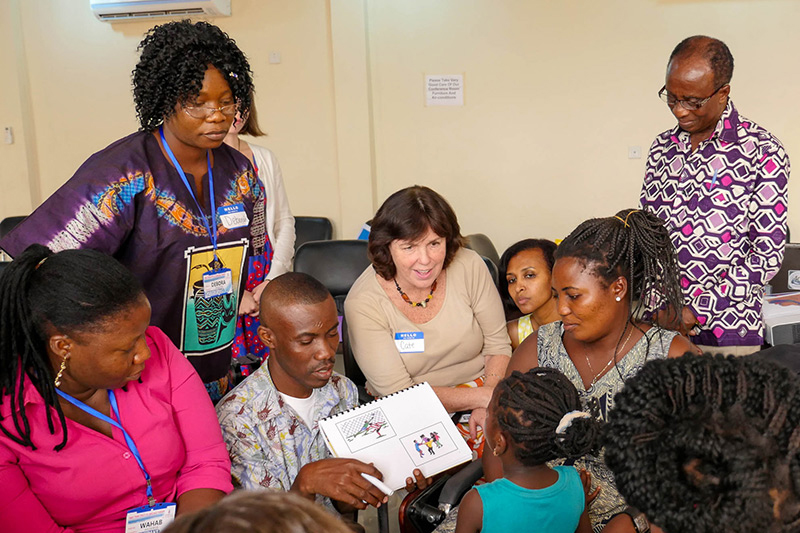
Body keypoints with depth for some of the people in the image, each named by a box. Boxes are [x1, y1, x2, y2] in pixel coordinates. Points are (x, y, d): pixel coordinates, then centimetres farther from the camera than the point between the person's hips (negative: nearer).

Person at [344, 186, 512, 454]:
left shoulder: (469, 267, -7)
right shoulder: (363, 303, -16)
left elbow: (498, 345, 2)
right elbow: (398, 393, -15)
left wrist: (488, 404, -15)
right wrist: (482, 396, -19)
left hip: (478, 388, 3)